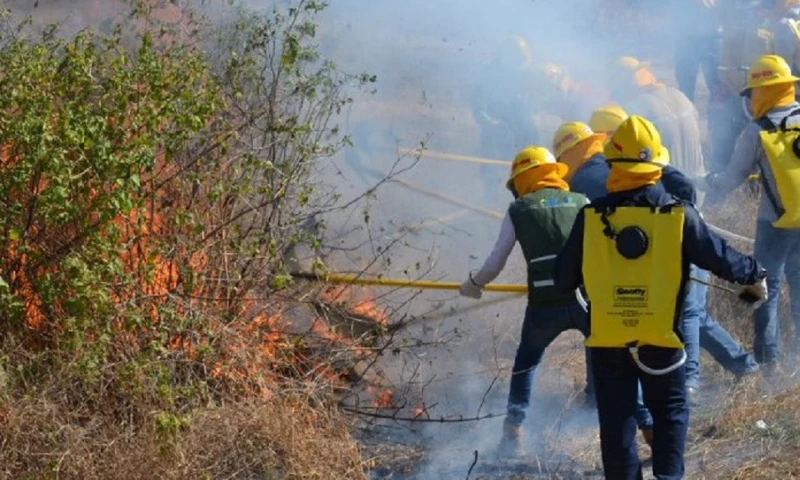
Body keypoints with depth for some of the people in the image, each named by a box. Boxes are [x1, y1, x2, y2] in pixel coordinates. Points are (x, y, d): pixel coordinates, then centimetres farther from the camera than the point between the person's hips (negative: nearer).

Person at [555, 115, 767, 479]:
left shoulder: (591, 217, -6)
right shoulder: (679, 215, -9)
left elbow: (564, 278, 2)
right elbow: (719, 256, -1)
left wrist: (564, 285, 27)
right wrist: (754, 276, 18)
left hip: (608, 339, 1)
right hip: (663, 338, 0)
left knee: (616, 419, 10)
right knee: (670, 411, 15)